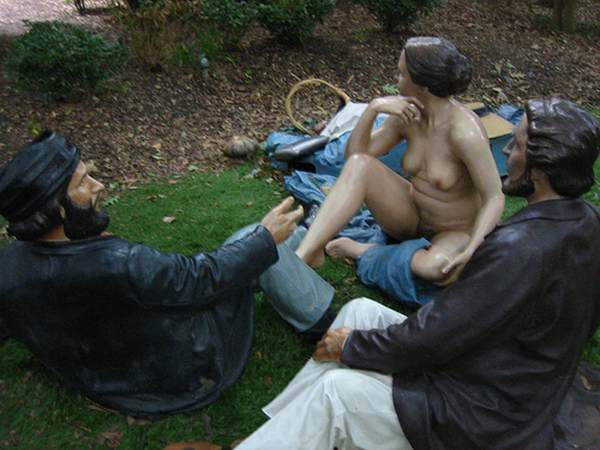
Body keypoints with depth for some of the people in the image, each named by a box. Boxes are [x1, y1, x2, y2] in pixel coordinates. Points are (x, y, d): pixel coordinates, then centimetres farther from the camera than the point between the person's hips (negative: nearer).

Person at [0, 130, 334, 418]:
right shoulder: (118, 266, -38)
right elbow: (204, 279, -25)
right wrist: (266, 237, -11)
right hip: (185, 378, -7)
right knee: (255, 240, -2)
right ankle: (324, 323, 17)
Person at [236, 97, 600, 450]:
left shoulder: (520, 248, -31)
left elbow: (433, 337, -26)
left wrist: (353, 346, -9)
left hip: (487, 418, -9)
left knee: (335, 389, -12)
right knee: (361, 311, 4)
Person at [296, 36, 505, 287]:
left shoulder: (464, 132, -26)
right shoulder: (407, 115, -7)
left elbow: (494, 198, -24)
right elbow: (354, 154, -6)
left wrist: (470, 251, -37)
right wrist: (373, 108, -20)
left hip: (456, 233, -4)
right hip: (411, 217, 4)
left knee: (436, 268, -40)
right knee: (359, 165, -21)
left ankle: (360, 250, -15)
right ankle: (307, 253, -27)